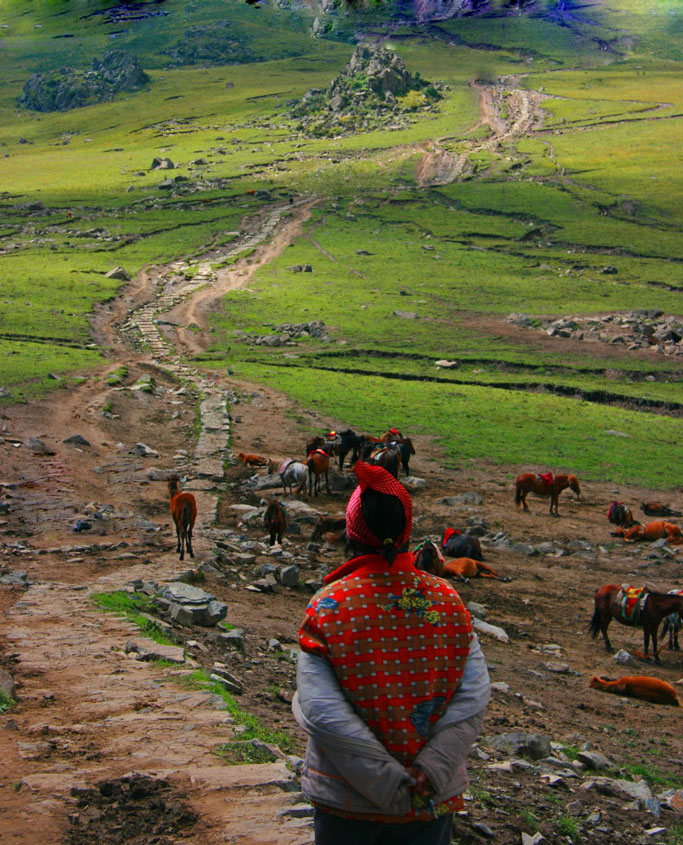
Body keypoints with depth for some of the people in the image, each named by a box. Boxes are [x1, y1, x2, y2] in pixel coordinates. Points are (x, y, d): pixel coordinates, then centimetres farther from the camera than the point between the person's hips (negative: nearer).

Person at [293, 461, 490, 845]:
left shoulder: (327, 608, -14)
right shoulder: (448, 601, -7)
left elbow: (321, 712, -20)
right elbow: (475, 697, -13)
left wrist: (390, 783, -17)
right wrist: (431, 770, -16)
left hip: (348, 804, -1)